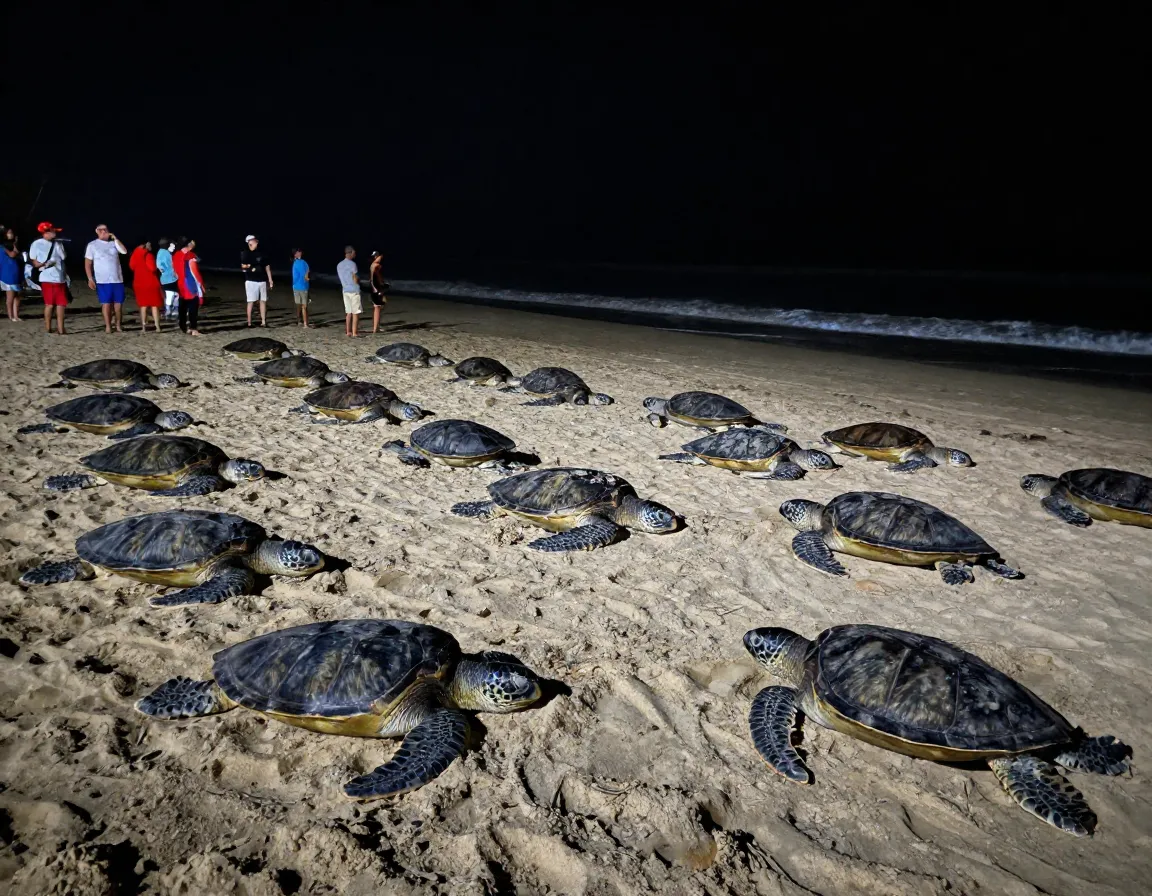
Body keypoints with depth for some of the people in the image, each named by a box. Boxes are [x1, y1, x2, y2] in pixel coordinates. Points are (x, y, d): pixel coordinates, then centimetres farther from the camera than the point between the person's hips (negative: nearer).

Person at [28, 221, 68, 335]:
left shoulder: (58, 244, 12)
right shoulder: (36, 244, -1)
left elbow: (64, 257, 4)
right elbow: (34, 263, -3)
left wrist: (58, 245, -3)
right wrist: (45, 264, -16)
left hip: (61, 278, 4)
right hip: (47, 279, -4)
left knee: (61, 304, 1)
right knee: (49, 304, -1)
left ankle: (60, 328, 5)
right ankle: (48, 328, 6)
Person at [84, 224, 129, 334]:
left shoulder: (113, 243, 12)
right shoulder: (92, 245, 2)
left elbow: (124, 251, -4)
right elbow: (87, 263, 0)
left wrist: (115, 239, -6)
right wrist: (90, 279, -9)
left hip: (117, 279, 3)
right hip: (103, 280, -3)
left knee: (119, 303, 3)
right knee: (106, 303, -4)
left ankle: (119, 325, 11)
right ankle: (108, 326, -1)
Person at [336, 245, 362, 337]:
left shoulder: (339, 265, 10)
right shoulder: (352, 264, -14)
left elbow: (342, 279, 13)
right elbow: (355, 279, -13)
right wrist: (358, 282, 7)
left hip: (345, 290, 7)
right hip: (354, 290, -7)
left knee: (348, 312, 12)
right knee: (356, 313, -3)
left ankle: (348, 331, 12)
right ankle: (354, 333, -5)